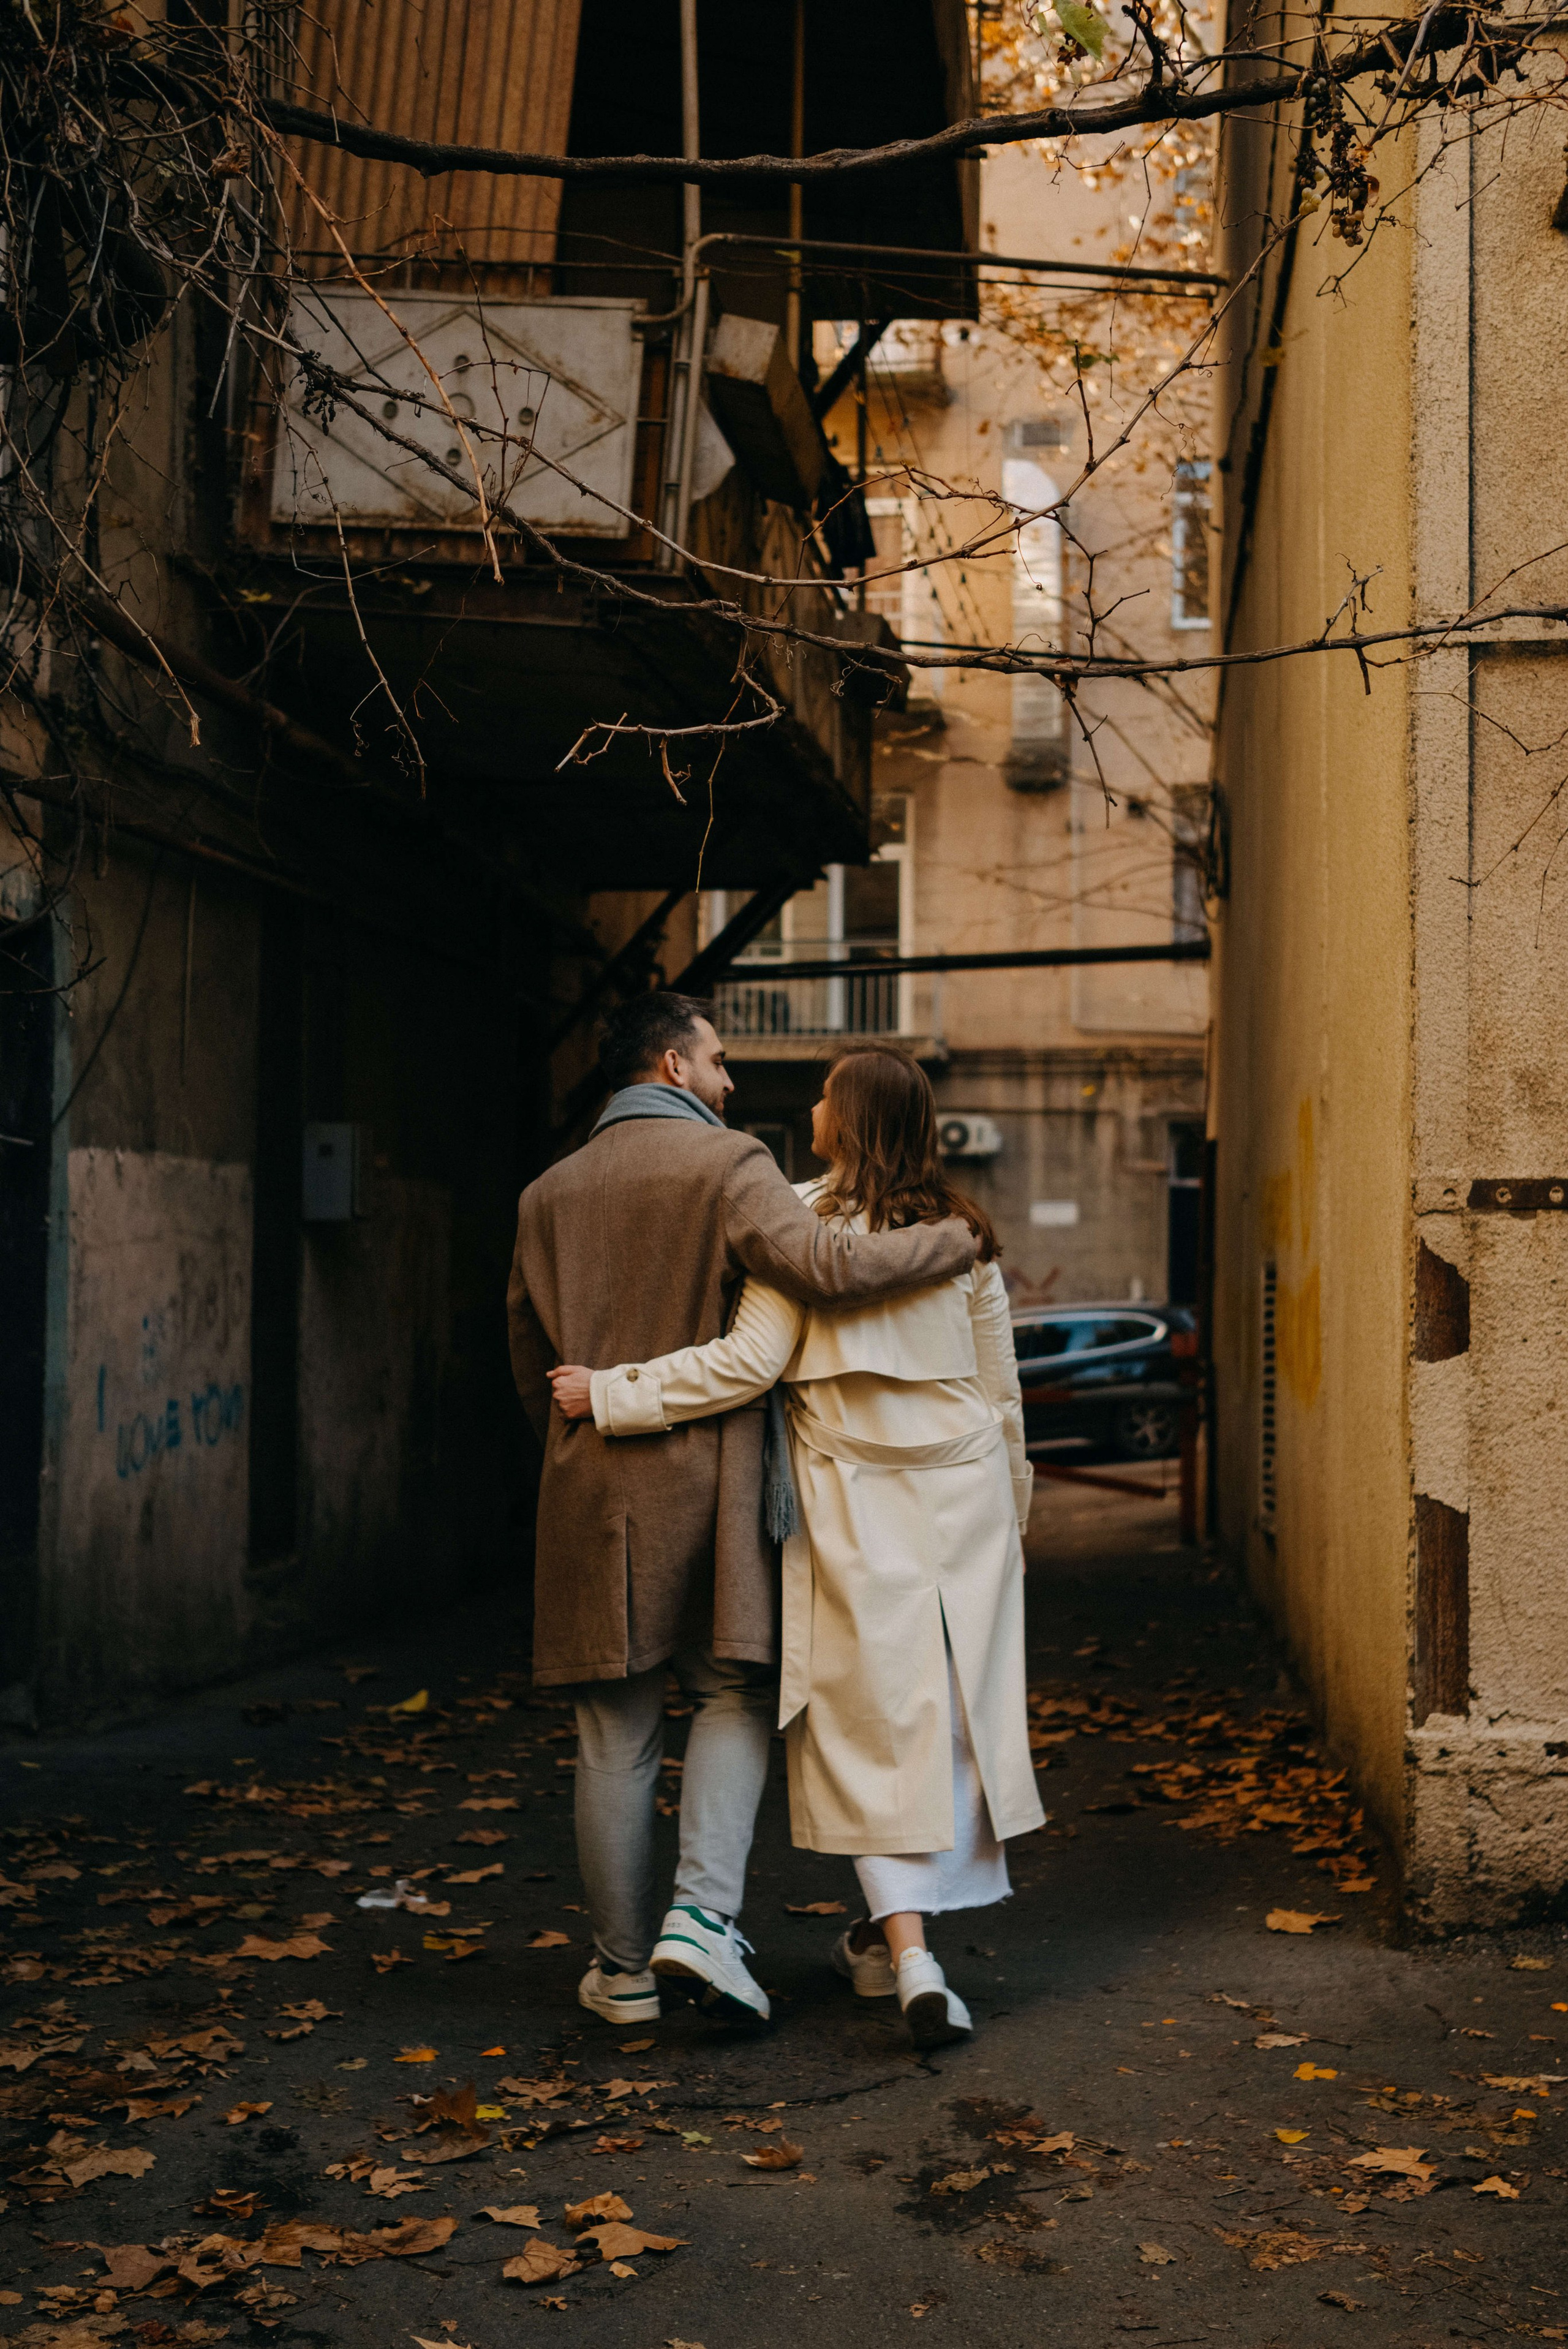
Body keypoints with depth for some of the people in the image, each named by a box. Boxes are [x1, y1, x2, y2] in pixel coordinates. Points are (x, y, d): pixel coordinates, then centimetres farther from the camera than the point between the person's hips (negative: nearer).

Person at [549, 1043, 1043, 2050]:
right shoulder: (962, 1231, 5)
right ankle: (899, 1931, 24)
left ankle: (907, 1946, -6)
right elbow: (1002, 1390, 10)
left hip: (853, 1500, -3)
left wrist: (612, 1393, -10)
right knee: (952, 1712, 12)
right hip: (963, 1491, 4)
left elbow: (749, 1363, -16)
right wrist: (1015, 1510, 21)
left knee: (871, 1717, 3)